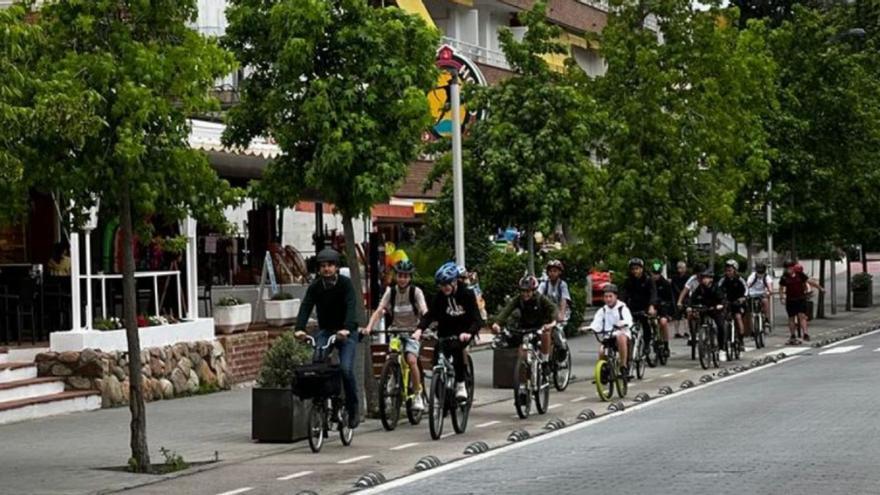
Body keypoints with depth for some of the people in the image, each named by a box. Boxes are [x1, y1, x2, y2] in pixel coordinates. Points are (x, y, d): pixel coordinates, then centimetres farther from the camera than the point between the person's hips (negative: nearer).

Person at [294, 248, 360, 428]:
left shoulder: (345, 284, -12)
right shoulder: (315, 286, -3)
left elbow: (350, 307, -26)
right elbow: (306, 307, -15)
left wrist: (346, 328, -43)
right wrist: (300, 329, -33)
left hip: (346, 332, -3)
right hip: (325, 331, 3)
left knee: (346, 369, -19)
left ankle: (353, 411, -3)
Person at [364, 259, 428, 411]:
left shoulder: (416, 292, -10)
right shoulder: (391, 291, -3)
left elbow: (425, 313, -22)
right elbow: (379, 310, -13)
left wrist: (420, 330, -40)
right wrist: (369, 327, -30)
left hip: (412, 333, -3)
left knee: (411, 360, -25)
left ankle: (418, 396, -13)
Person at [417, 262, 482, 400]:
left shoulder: (467, 294, -15)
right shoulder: (440, 296, -7)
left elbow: (477, 319, -23)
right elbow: (429, 315, -16)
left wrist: (469, 333, -43)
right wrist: (420, 329, -36)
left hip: (463, 332, -3)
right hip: (445, 332, 3)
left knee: (456, 349, -33)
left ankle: (460, 384, -21)